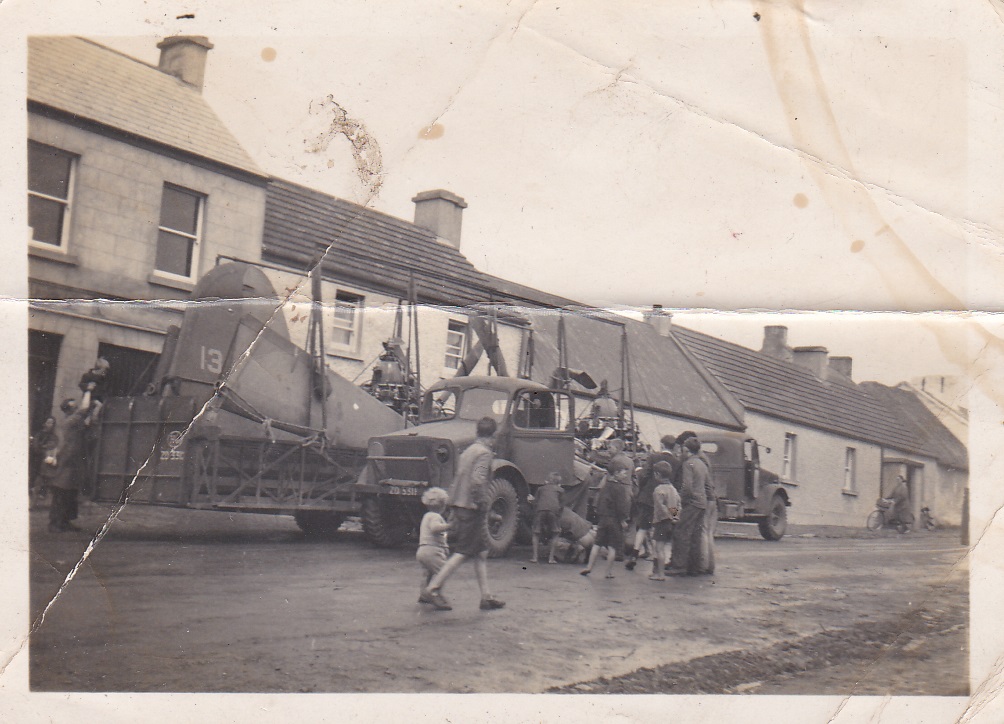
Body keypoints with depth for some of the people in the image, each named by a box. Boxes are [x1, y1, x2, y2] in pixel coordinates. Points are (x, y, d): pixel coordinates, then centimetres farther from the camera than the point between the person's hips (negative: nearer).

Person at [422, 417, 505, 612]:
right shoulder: (484, 452, -12)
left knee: (481, 552, 13)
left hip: (458, 505, 9)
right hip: (471, 508, -9)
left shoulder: (468, 451, 15)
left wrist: (453, 512, 21)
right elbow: (477, 480, -27)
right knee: (462, 552, -4)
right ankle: (433, 588, -5)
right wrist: (480, 503, -15)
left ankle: (486, 597, 16)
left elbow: (457, 479, 17)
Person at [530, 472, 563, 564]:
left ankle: (535, 557, 5)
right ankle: (551, 558, 9)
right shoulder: (559, 490, 28)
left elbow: (535, 502, 23)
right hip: (553, 510, 0)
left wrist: (534, 514, 30)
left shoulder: (541, 488, 29)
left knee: (536, 533, 14)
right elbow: (561, 504, 22)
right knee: (554, 534, 16)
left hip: (540, 509, 1)